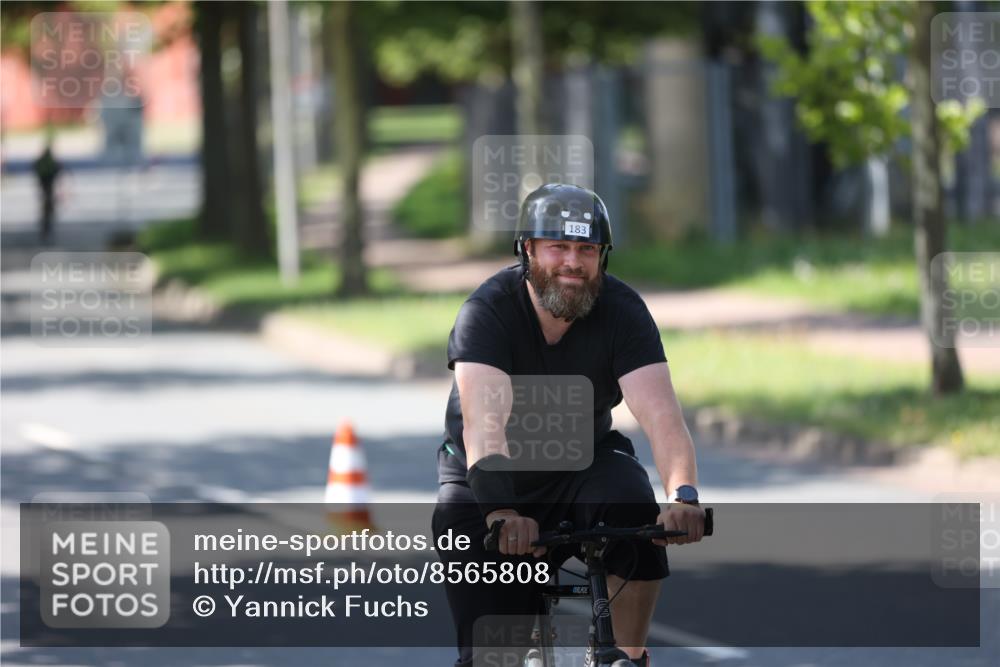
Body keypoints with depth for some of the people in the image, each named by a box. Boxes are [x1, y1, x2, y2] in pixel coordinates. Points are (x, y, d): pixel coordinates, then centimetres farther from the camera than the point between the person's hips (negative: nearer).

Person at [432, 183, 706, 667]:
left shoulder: (622, 311, -18)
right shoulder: (487, 312, -25)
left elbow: (660, 414, -31)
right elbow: (484, 423, -39)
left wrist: (683, 494, -51)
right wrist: (501, 513, -57)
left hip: (580, 463, 2)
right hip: (486, 485, -1)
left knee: (630, 502, -32)